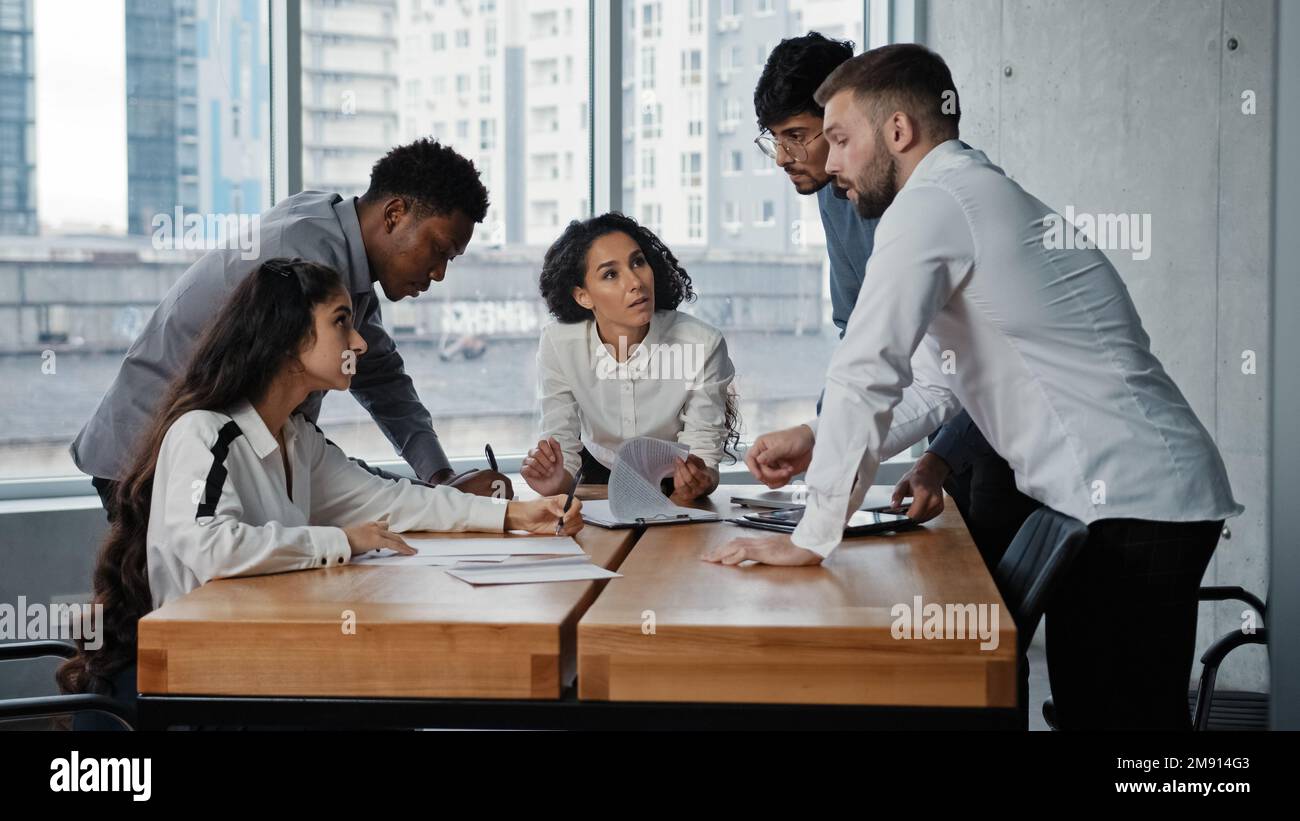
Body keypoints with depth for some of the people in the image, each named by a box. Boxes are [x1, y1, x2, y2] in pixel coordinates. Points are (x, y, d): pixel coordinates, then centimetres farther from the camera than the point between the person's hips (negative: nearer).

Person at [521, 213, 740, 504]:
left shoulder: (703, 345, -22)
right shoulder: (558, 344, -16)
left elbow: (704, 451, -17)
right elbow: (562, 445, -11)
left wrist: (698, 482, -40)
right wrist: (556, 479, -34)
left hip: (674, 490, 1)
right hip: (598, 484, -1)